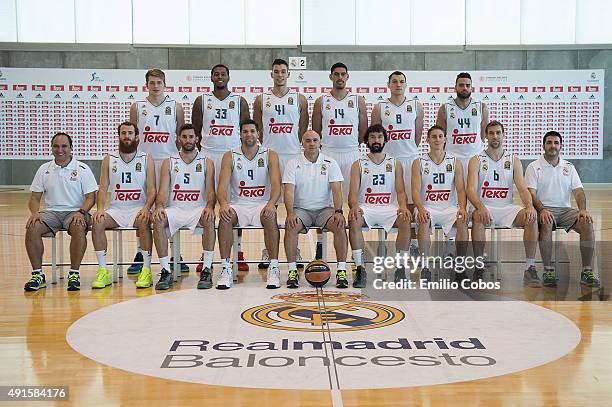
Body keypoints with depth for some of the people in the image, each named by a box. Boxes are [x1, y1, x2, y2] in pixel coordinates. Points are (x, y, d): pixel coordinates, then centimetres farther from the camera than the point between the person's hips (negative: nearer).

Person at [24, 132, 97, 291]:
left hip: (75, 212, -2)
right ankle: (37, 274, -16)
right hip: (51, 212, 3)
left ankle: (74, 274, -24)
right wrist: (35, 213, -11)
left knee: (79, 228, -36)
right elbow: (35, 197, 11)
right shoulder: (44, 169, 11)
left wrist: (81, 212, -19)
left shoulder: (82, 169, 3)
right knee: (32, 228, -27)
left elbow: (91, 197, 0)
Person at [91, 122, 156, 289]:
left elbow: (152, 189, -1)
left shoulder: (146, 159, 5)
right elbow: (103, 188, 6)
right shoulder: (109, 160, 10)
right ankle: (103, 272, -19)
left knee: (144, 222, -34)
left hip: (139, 208, -2)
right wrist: (100, 208, -13)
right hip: (116, 209, 2)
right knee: (97, 223, -26)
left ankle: (147, 270, -25)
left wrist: (146, 208, -20)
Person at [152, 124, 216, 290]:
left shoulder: (206, 163, 10)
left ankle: (207, 270, -29)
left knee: (209, 220, -35)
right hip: (174, 209, 1)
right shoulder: (169, 162, 12)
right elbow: (163, 190, 4)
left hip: (198, 209, -1)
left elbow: (211, 191, 1)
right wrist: (159, 206, -18)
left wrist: (209, 207, -22)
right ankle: (166, 271, -24)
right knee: (158, 221, -31)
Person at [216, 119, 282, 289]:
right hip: (238, 204, 1)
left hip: (262, 204, -1)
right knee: (225, 218, -32)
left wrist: (271, 203, -33)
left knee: (270, 217, -34)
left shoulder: (270, 155, 1)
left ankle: (274, 268, -27)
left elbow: (276, 185, -11)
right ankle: (225, 269, -25)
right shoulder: (230, 156, 3)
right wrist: (223, 204, -31)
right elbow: (222, 185, -8)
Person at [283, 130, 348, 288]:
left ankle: (341, 271, -21)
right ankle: (292, 271, -21)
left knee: (339, 225, -29)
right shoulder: (293, 164, 2)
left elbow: (336, 190, -5)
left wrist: (338, 211, -21)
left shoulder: (330, 163, 4)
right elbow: (289, 191, -7)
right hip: (301, 209, 0)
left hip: (325, 209, 0)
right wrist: (290, 213, -24)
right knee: (290, 226, -31)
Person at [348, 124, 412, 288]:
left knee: (405, 219, -32)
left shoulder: (395, 164, 13)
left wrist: (402, 206, -18)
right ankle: (359, 268, -29)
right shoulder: (358, 164, 10)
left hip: (389, 207, 1)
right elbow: (353, 193, 0)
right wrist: (354, 206, -24)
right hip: (365, 207, 0)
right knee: (354, 219, -35)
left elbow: (400, 191, 5)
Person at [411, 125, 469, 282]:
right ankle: (425, 267, -26)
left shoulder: (455, 162, 10)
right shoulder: (419, 162, 6)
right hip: (427, 207, -1)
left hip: (449, 207, 1)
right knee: (424, 221, -34)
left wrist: (462, 208, -19)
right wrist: (421, 209, -24)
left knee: (462, 221, -30)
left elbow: (460, 189, 1)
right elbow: (415, 190, -4)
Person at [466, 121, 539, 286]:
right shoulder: (477, 160, 4)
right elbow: (471, 189, -10)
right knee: (477, 217, -37)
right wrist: (480, 207, -31)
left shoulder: (514, 160, 11)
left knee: (532, 217, -26)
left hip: (507, 208, 2)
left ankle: (530, 268, -24)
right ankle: (478, 268, -29)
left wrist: (529, 206, -21)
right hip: (485, 208, -2)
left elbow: (522, 189, 2)